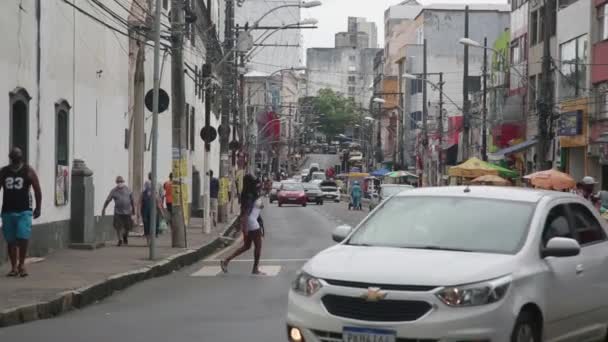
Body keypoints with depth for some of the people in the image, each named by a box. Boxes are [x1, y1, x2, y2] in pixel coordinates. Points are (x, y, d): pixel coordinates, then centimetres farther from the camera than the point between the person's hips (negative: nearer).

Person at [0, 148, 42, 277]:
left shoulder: (28, 171, -2)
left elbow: (37, 190, 1)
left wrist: (38, 208, -2)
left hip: (24, 211, -3)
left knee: (23, 238, -12)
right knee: (10, 241, 5)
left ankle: (21, 264, 4)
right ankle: (14, 267, 12)